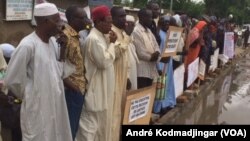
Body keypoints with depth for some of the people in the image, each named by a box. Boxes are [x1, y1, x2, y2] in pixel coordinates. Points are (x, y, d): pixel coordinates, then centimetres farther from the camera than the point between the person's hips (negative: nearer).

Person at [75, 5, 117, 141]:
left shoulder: (101, 36, 10)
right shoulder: (93, 39, -21)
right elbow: (105, 62, -23)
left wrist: (112, 44, 1)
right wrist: (112, 43, -13)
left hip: (102, 87, 10)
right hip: (96, 88, -10)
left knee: (101, 120, 20)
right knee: (91, 122, 1)